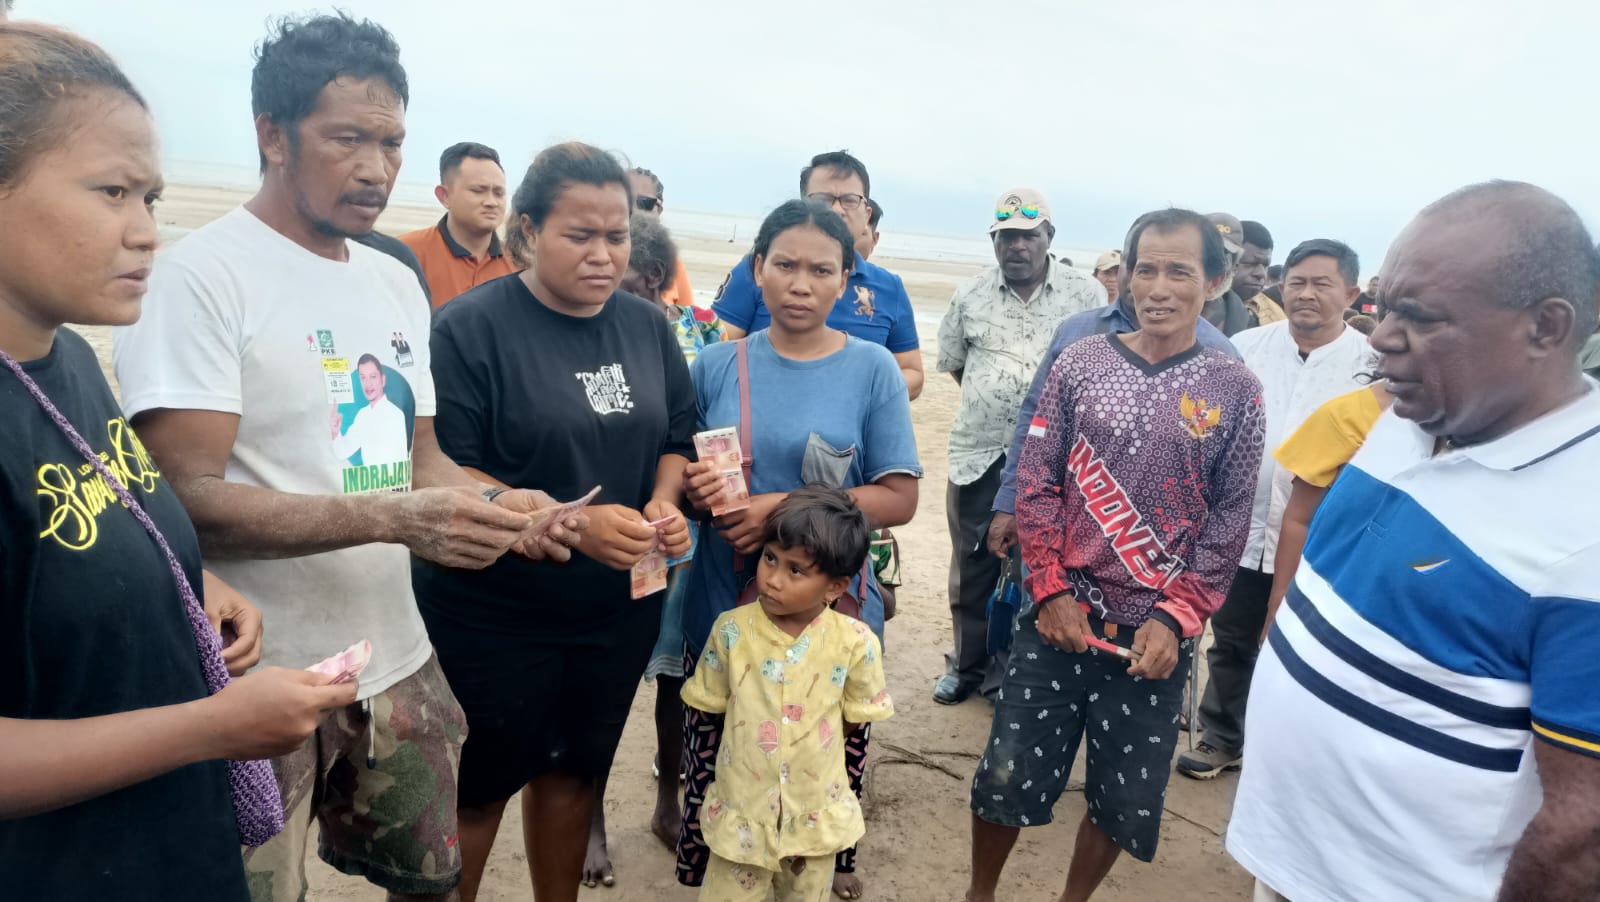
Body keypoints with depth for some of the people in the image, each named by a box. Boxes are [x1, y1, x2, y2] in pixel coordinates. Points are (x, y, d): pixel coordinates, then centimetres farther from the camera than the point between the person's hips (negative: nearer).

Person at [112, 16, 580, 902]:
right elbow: (185, 498, -20)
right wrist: (394, 519, -29)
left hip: (396, 663, 6)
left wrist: (499, 505, -9)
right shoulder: (201, 274, -13)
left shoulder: (397, 283, 9)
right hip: (259, 685, -6)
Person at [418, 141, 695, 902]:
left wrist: (665, 501, -11)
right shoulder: (469, 327, -14)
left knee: (574, 772, 21)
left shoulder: (647, 325, 3)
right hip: (493, 616, -5)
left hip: (619, 607, 5)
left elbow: (679, 436, 10)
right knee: (475, 789, 11)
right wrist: (572, 526, -27)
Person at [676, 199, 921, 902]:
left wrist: (785, 509, -16)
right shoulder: (715, 365, 3)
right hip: (722, 611, 2)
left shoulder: (872, 370, -3)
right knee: (714, 769, 7)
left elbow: (898, 499, -6)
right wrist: (694, 487, -13)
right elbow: (676, 473, 11)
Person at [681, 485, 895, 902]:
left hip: (816, 815, 1)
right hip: (742, 811, 0)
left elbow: (857, 716, -3)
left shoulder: (855, 641, -17)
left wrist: (808, 738, -5)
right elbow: (710, 704, -2)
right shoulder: (731, 629, -15)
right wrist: (754, 727, -4)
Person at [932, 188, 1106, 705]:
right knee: (971, 565, 11)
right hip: (979, 453, 2)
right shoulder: (970, 295, 4)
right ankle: (967, 665, 28)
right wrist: (990, 400, 11)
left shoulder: (1087, 295, -2)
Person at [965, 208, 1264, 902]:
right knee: (1008, 771, 4)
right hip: (1060, 615, 0)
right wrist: (1052, 590, -8)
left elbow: (1228, 524, -1)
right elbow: (1036, 483, -1)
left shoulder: (1233, 390, 0)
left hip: (1154, 632, 0)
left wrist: (1174, 618, -9)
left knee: (1126, 794, 11)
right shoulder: (1080, 362, 0)